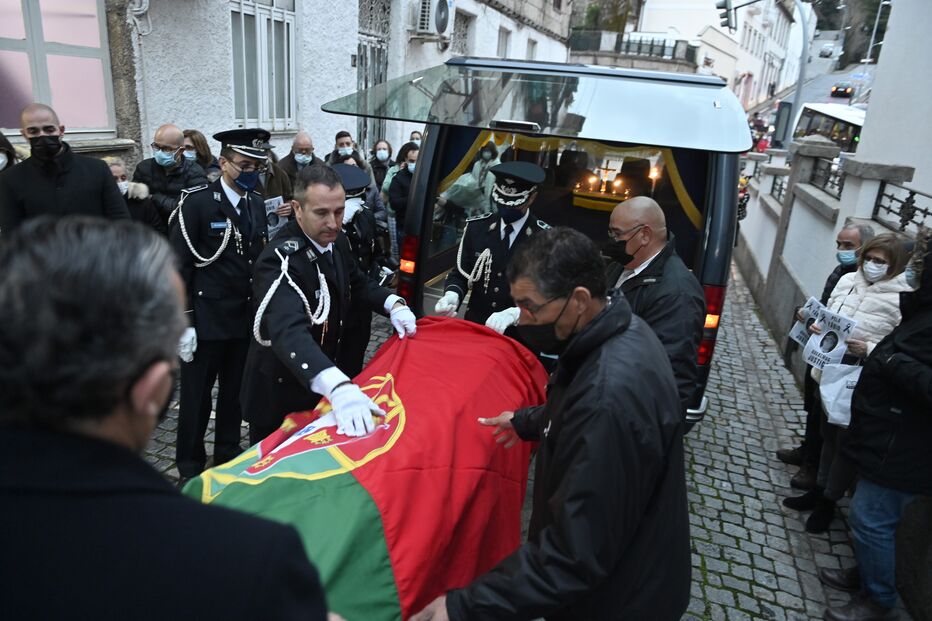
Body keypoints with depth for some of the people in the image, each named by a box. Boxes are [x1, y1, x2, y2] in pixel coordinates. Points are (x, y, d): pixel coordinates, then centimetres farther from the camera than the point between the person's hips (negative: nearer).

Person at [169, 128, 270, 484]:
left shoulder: (256, 205, 9)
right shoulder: (196, 202, -10)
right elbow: (179, 266, -11)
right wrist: (184, 323, -13)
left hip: (247, 318, 5)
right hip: (206, 319, -5)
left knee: (235, 392, 16)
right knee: (196, 396, 7)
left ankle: (229, 457, 33)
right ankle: (190, 468, 25)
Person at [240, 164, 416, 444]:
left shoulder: (337, 241, -5)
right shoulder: (280, 260, -30)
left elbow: (357, 283, 13)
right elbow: (289, 332, -46)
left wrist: (393, 304, -8)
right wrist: (339, 387, -62)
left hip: (323, 385, 7)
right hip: (278, 392, -7)